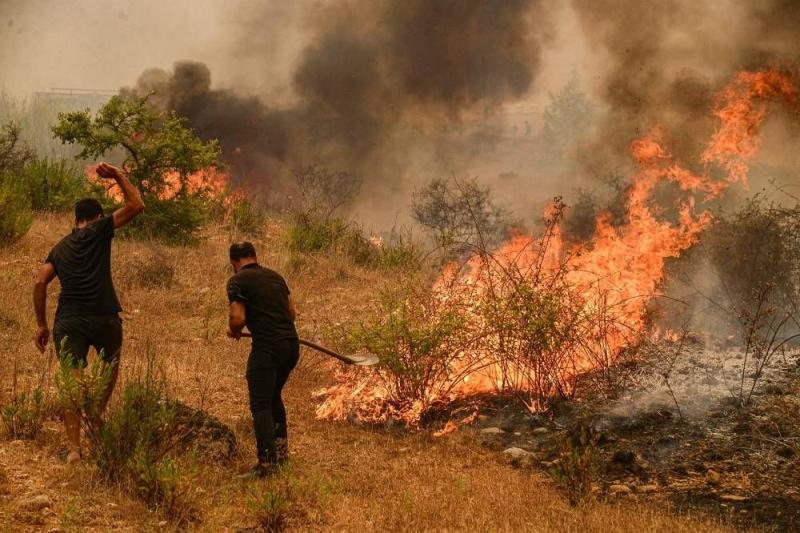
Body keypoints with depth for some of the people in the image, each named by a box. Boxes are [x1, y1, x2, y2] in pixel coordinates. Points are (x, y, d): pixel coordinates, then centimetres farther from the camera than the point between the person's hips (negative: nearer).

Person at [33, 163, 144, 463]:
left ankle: (74, 446, -11)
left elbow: (40, 284, 7)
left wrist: (42, 324, 12)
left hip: (68, 320, 3)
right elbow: (136, 206, 5)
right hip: (104, 316, -2)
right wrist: (119, 177, 15)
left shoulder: (60, 248, 18)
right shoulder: (100, 231, 6)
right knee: (112, 364, 27)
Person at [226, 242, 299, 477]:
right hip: (291, 344, 7)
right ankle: (281, 449, 26)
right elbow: (292, 313, 20)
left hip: (266, 347, -7)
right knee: (273, 396, 25)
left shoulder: (237, 281, -4)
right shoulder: (275, 276, 16)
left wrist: (233, 331, 8)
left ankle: (266, 462, -13)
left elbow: (238, 318, -13)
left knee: (260, 405, -5)